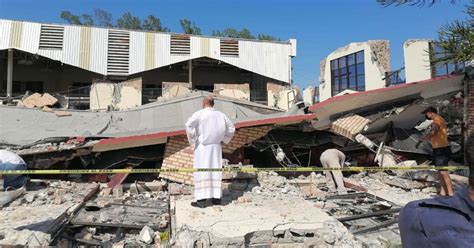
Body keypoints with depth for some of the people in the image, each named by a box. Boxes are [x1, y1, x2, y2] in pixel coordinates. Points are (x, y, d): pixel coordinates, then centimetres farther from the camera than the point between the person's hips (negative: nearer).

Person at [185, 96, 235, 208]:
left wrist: (193, 140, -11)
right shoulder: (221, 115, 6)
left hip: (202, 147, -4)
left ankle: (202, 200, -1)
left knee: (201, 171, -1)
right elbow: (231, 129, 12)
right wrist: (223, 139, 16)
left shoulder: (199, 114, -8)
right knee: (215, 170, 10)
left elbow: (189, 125, -22)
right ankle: (217, 197, 14)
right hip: (216, 147, 5)